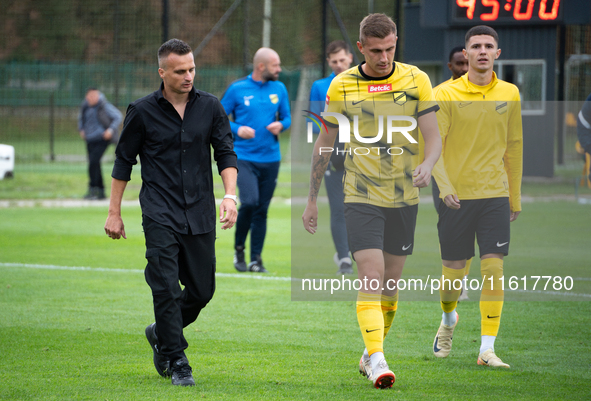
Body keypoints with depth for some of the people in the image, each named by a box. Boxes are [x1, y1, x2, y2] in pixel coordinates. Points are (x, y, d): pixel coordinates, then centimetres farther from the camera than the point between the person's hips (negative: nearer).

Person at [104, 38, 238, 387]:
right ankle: (176, 361, -2)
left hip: (200, 214, 3)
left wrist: (230, 196, -11)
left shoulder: (211, 107, 6)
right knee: (167, 288, -12)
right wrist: (114, 212, 7)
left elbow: (226, 153, 6)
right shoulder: (143, 111, 0)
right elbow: (124, 161, 8)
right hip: (160, 214, -3)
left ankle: (162, 334, 31)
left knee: (202, 290, 5)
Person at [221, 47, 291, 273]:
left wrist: (281, 125, -5)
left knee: (262, 210, 5)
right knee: (249, 202, -19)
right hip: (244, 157, -4)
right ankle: (239, 249, 3)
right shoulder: (238, 89, -3)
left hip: (270, 159, 4)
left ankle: (256, 260, 13)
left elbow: (287, 118, 17)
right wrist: (237, 129, -14)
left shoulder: (279, 89, 8)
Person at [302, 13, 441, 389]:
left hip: (404, 198, 2)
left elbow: (434, 137, -4)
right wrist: (312, 199, 8)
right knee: (371, 277, -16)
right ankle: (377, 361, -19)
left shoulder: (416, 80, -2)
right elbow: (325, 143, 7)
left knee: (390, 283, 10)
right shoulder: (341, 86, -3)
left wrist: (427, 166, -26)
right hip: (361, 198, -2)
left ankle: (372, 353, 28)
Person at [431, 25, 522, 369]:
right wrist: (445, 186, -23)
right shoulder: (446, 94, -5)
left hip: (495, 195, 2)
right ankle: (448, 320, 39)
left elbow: (514, 147, 14)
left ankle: (488, 349, -7)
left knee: (494, 268, -10)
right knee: (453, 272, 6)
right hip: (456, 197, -2)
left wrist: (515, 197, 16)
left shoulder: (509, 94, 6)